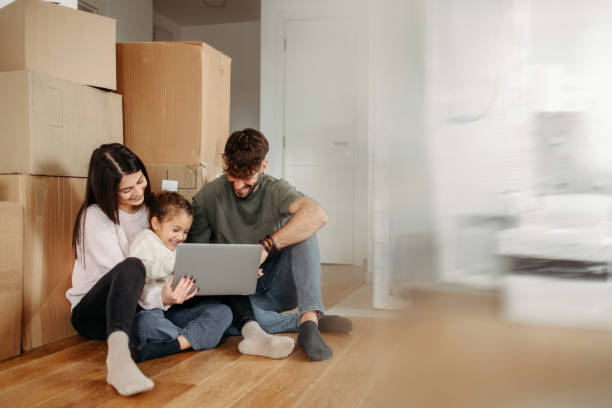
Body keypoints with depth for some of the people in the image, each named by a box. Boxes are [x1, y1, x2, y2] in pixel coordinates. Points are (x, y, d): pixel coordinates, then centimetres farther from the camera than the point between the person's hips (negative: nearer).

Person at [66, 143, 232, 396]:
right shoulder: (95, 216, -10)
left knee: (221, 311, -17)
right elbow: (124, 273, -19)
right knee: (132, 266, -40)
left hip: (139, 308, 5)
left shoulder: (149, 207, 6)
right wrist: (163, 298, -37)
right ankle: (118, 354, -60)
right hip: (94, 313, -5)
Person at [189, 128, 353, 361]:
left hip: (278, 285, 0)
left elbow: (317, 215, -30)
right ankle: (308, 322, -21)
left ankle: (309, 319, -36)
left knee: (303, 229, -24)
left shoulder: (275, 190, -9)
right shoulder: (208, 196, -4)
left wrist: (266, 246, -38)